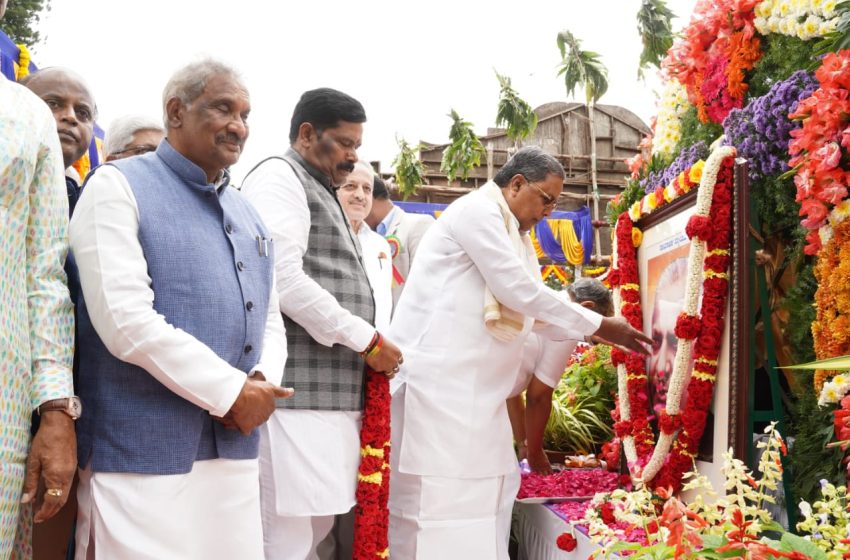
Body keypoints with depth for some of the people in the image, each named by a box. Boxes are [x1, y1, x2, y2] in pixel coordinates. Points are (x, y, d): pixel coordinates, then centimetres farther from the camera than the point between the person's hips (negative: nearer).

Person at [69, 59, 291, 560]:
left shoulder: (249, 215, 17)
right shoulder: (119, 187, -4)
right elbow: (127, 322, -16)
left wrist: (262, 382, -5)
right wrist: (232, 393, -13)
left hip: (235, 452, 7)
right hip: (144, 454, -6)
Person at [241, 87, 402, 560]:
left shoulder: (321, 193, 25)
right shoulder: (279, 178, -5)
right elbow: (284, 282, -17)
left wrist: (369, 344, 13)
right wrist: (366, 339, -10)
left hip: (330, 392, 10)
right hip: (298, 393, -10)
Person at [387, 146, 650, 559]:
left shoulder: (510, 233, 20)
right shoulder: (477, 209, -10)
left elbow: (533, 310, 19)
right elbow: (520, 292, -16)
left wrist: (599, 331, 9)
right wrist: (598, 325, -8)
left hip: (471, 384, 10)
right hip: (438, 376, -10)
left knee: (488, 486, 10)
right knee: (442, 492, -8)